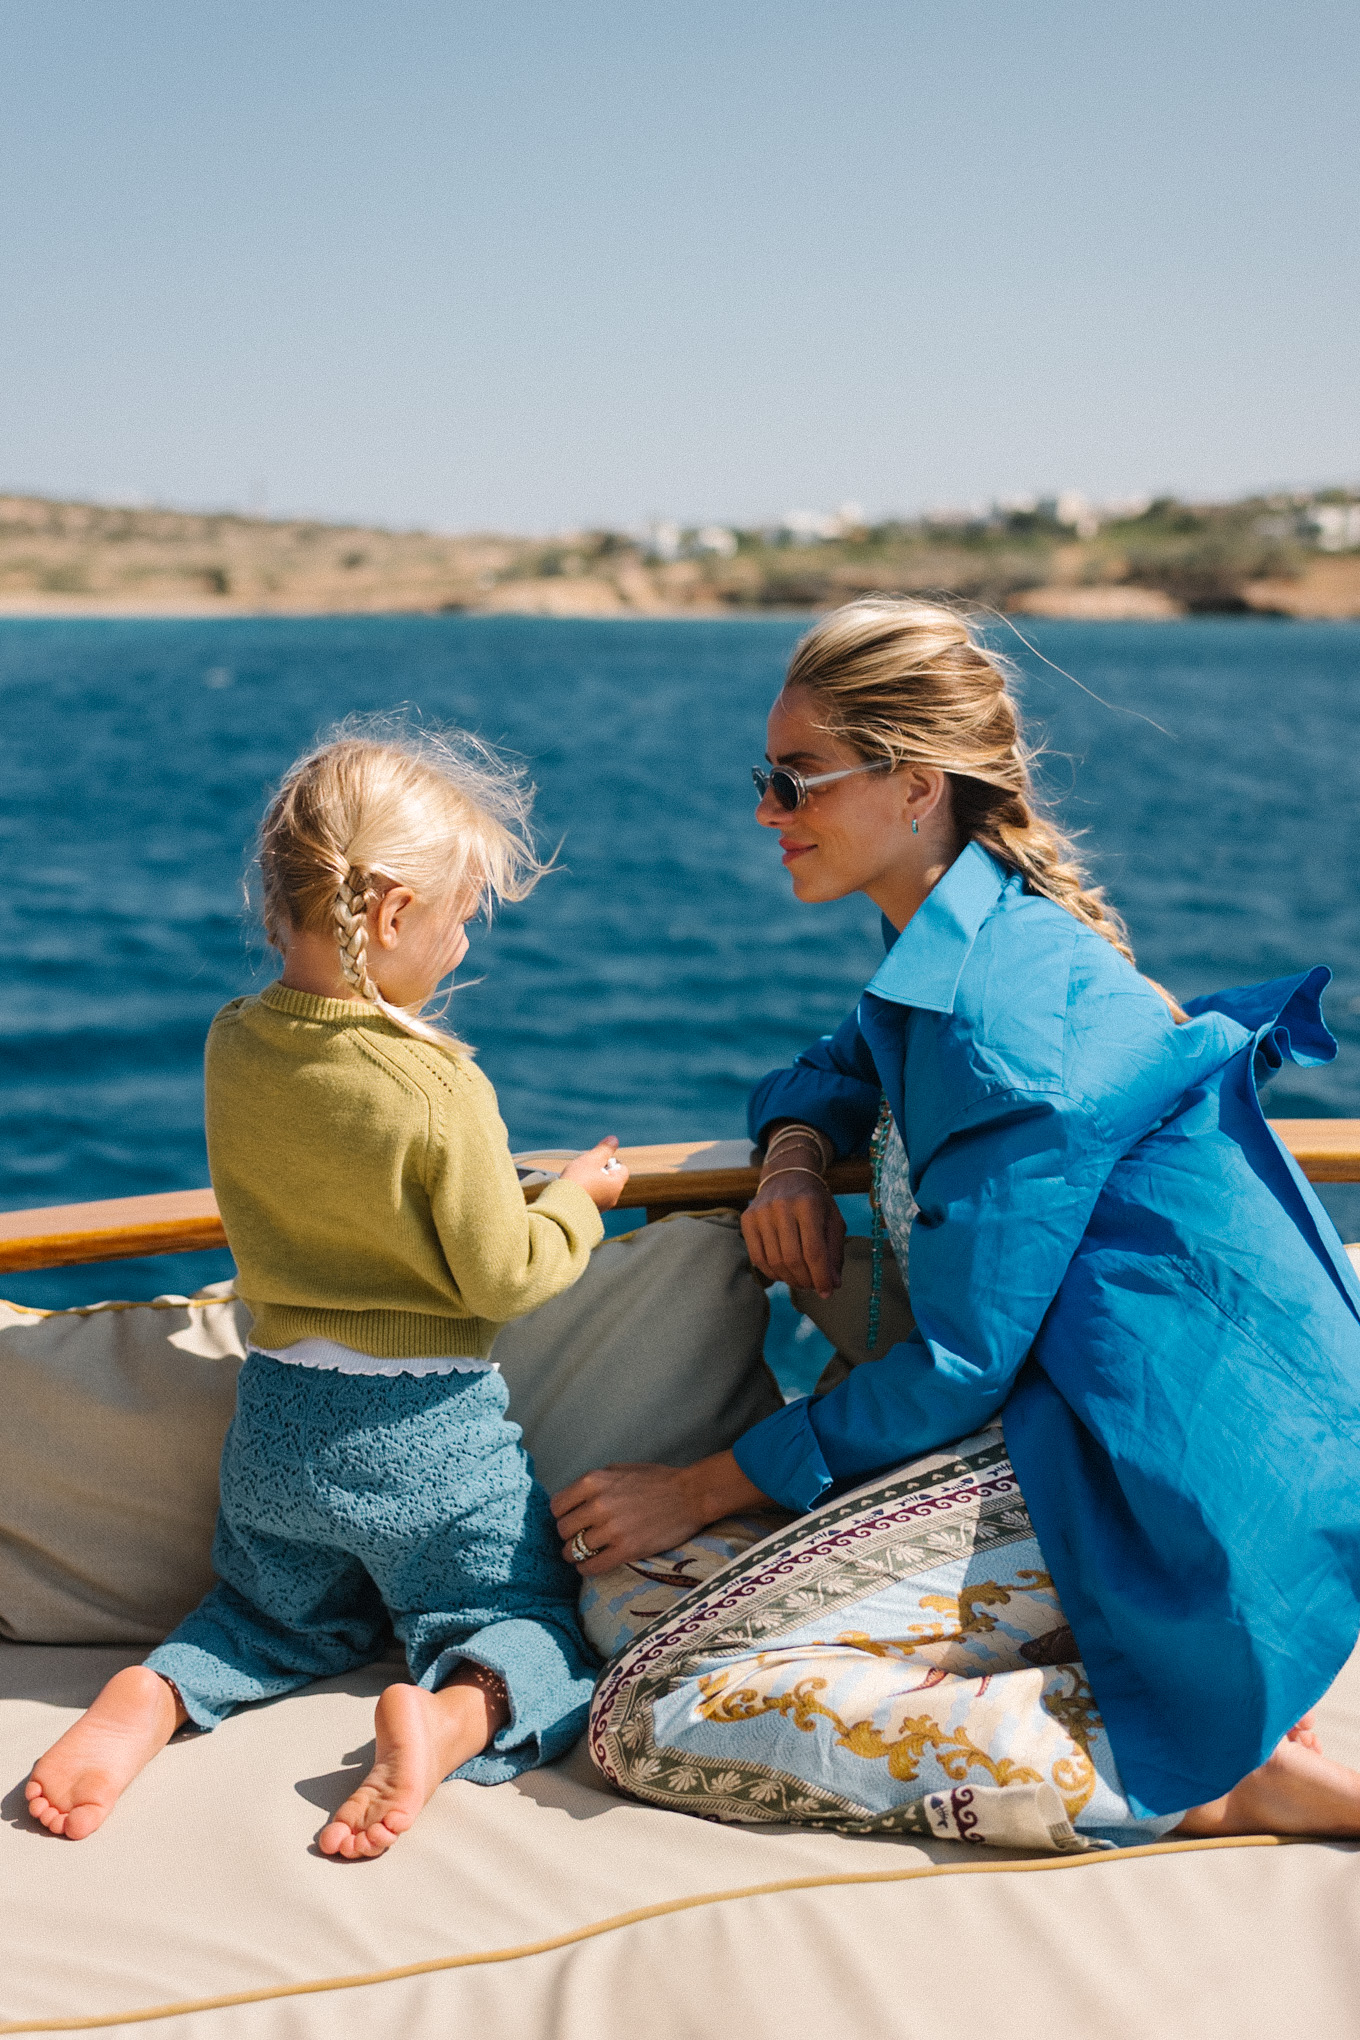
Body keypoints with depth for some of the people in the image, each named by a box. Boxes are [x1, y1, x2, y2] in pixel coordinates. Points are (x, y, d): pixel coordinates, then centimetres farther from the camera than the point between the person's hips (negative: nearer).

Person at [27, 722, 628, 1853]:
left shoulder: (234, 1044, -5)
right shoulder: (439, 1087, -23)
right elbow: (503, 1279, -15)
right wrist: (579, 1199, 3)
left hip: (276, 1417, 5)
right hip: (428, 1430, -5)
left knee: (284, 1615, 30)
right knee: (533, 1628, 15)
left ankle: (152, 1697, 0)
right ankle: (449, 1718, -18)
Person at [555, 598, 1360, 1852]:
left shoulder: (994, 1002, -17)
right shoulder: (982, 940, 13)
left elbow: (957, 1361, -16)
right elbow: (841, 1068, 31)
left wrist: (701, 1490, -5)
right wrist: (795, 1152, 5)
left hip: (1147, 1470, -10)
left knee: (656, 1720, -16)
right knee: (631, 1594, 6)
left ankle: (1204, 1777, -14)